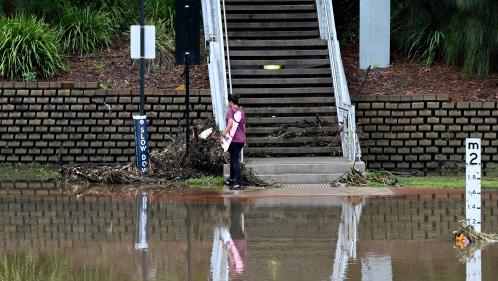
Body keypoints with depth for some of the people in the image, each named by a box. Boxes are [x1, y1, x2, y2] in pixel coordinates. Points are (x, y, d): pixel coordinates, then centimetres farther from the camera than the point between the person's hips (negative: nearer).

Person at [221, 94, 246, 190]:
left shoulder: (231, 111, -10)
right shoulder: (241, 112, 14)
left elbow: (230, 124, -23)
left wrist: (223, 135, -24)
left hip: (234, 139, -8)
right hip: (242, 139, 8)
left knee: (235, 160, -7)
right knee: (233, 159, 22)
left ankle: (239, 183, -12)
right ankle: (232, 179, 35)